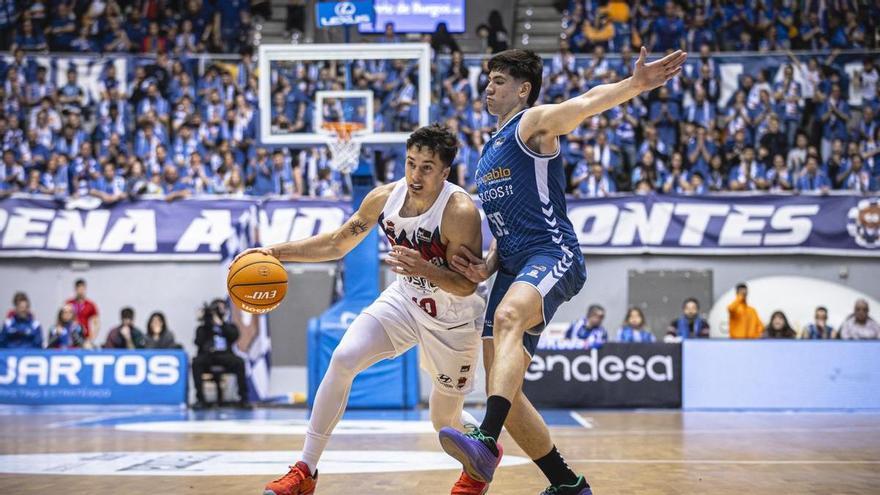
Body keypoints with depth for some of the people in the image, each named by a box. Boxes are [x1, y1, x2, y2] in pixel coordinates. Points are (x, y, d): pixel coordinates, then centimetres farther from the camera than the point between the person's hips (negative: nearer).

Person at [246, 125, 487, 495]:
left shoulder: (461, 212, -30)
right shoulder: (385, 197, -14)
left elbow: (467, 284, -27)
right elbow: (338, 242, 0)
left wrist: (425, 269, -45)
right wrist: (277, 252, -9)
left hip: (452, 321, -4)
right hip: (404, 300, 4)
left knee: (445, 420, 7)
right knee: (342, 359, -17)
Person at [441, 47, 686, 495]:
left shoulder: (534, 123, 1)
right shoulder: (490, 151, 26)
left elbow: (587, 102, -20)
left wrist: (634, 84, -40)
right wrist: (487, 266, 11)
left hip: (553, 254, -9)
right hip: (514, 267, 9)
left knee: (508, 317, -39)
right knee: (503, 388, 2)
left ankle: (486, 441, -58)